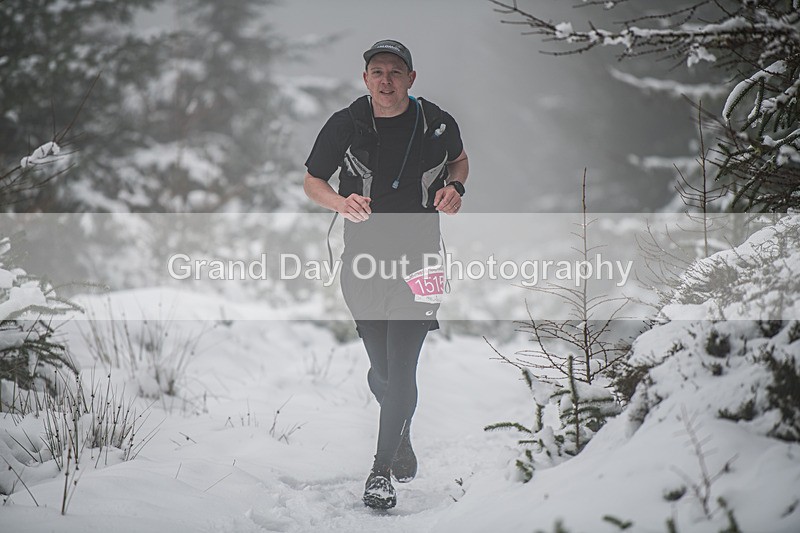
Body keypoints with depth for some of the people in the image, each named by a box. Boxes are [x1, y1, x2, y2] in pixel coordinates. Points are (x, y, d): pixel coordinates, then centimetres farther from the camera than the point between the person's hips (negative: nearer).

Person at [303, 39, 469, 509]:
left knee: (401, 368, -11)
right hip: (364, 259, 1)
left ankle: (382, 470, -5)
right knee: (381, 368, 11)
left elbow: (459, 158, 20)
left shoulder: (438, 123, -2)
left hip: (419, 257, -1)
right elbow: (312, 181, 6)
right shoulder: (344, 126, -4)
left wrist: (455, 186, -2)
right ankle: (402, 442, 38)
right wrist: (341, 202, -15)